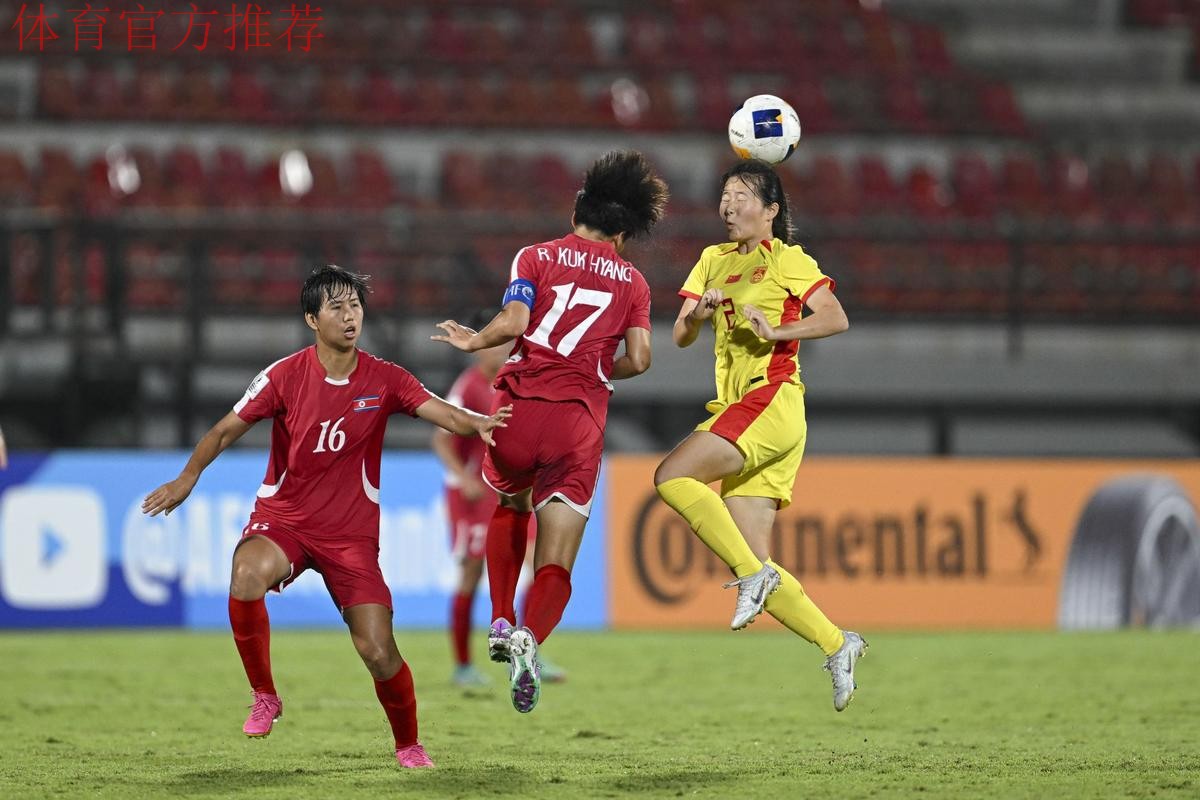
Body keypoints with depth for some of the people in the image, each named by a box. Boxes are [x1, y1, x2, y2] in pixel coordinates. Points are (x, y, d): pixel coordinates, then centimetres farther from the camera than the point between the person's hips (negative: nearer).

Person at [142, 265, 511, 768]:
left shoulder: (384, 379, -3)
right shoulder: (285, 376, -6)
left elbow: (439, 411, -16)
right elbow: (227, 430, -3)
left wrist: (477, 423, -38)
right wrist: (188, 477, -18)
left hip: (352, 533, 1)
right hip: (282, 518, -1)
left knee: (379, 652, -9)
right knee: (248, 574, -36)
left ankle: (409, 745, 19)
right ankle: (264, 697, -16)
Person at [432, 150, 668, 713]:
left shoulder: (537, 257, 7)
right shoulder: (632, 282, 13)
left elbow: (513, 321, -9)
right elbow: (638, 360, 2)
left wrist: (472, 341, 9)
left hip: (521, 405, 1)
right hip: (580, 422, 0)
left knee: (510, 504, 33)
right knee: (556, 565, 0)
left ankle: (501, 623, 20)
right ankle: (530, 638, -30)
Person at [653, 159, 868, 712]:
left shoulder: (787, 260, 3)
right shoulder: (715, 260, 21)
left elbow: (836, 318, -9)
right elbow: (680, 337, 13)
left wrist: (776, 331, -20)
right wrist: (698, 312, -8)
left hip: (772, 401, -7)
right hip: (737, 408, 7)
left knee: (672, 476, -24)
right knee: (753, 566, -2)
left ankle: (753, 573, -19)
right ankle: (836, 645, 5)